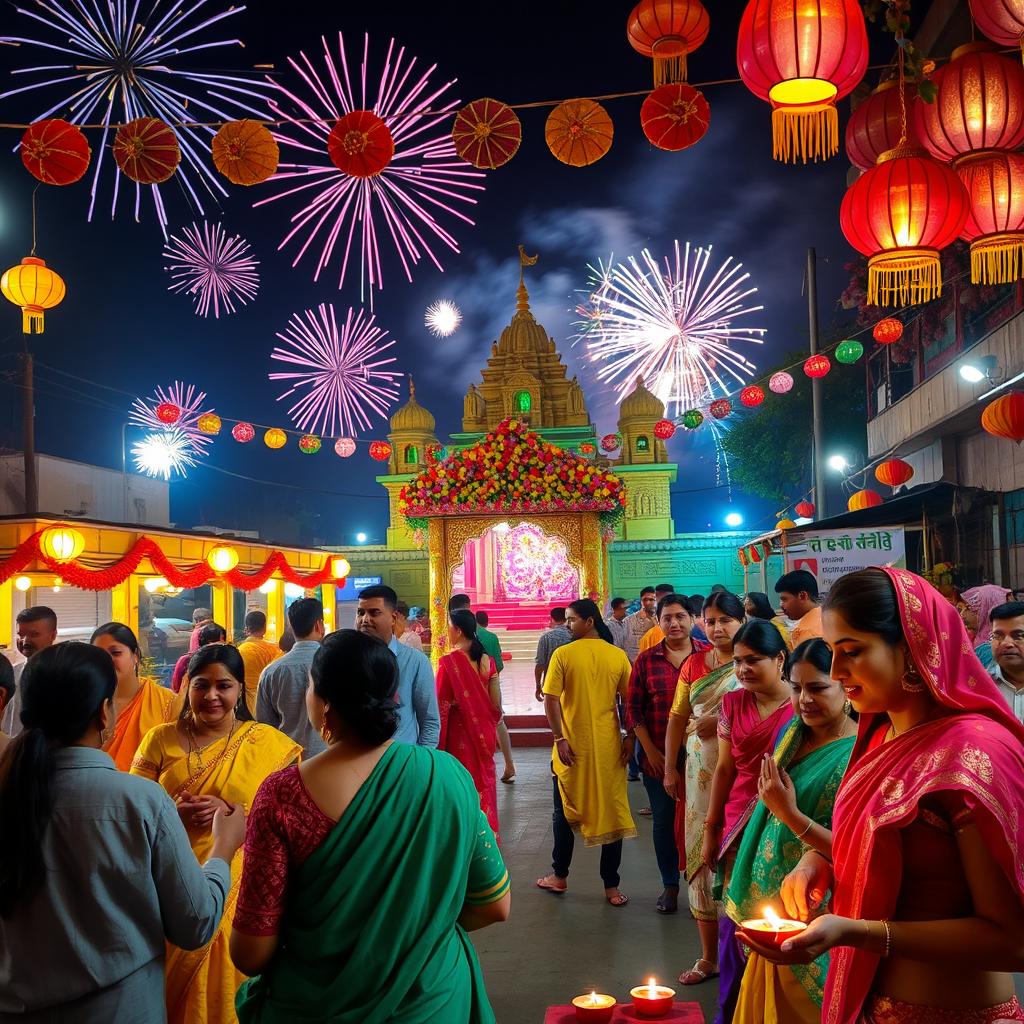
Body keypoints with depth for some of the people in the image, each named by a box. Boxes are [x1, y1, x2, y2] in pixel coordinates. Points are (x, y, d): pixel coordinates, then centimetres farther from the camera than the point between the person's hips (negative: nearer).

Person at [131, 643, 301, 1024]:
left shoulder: (270, 744, -3)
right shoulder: (159, 740, 3)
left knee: (224, 989, 6)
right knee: (173, 988, 11)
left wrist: (231, 811, -20)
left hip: (235, 890, -2)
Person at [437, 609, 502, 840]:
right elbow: (496, 702, 1)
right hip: (483, 735, 5)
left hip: (458, 736, -5)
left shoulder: (448, 662, -17)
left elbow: (442, 706, -15)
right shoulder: (487, 661, -1)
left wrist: (438, 743, -8)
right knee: (484, 784, 16)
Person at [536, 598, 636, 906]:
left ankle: (559, 877, 27)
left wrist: (559, 739, -9)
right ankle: (611, 886, 14)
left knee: (565, 812, 15)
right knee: (611, 812, 10)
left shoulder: (563, 655, -10)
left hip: (572, 747, -2)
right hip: (608, 748, 2)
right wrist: (630, 736, 6)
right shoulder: (618, 656, -3)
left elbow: (550, 700, -13)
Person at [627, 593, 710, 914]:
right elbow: (633, 709, 3)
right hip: (658, 755, 1)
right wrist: (650, 751, -4)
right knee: (663, 820, 10)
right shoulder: (646, 660, 1)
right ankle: (670, 885, 27)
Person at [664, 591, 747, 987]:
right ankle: (709, 956, 18)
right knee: (700, 854, 6)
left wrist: (721, 722, -18)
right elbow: (677, 717, 14)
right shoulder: (694, 663, 12)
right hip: (700, 771, 4)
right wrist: (670, 769, 12)